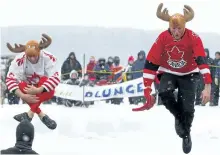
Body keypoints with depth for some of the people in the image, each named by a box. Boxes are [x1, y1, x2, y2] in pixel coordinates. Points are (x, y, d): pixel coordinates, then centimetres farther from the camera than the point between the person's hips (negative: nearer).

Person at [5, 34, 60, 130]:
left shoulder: (48, 58, -29)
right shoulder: (19, 60, -28)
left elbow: (55, 78, -36)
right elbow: (10, 79, -29)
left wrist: (38, 90, -47)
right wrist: (22, 95, -41)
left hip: (41, 87, -1)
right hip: (27, 85, 1)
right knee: (21, 86, -33)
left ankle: (30, 113, -34)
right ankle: (41, 115, -31)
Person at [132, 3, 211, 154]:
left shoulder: (194, 38, -25)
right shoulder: (162, 38, -20)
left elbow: (202, 61, -34)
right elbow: (151, 63, -17)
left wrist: (208, 86, -44)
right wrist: (147, 88, -22)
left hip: (188, 74, -1)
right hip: (168, 73, 1)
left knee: (187, 108, -10)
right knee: (164, 93, -30)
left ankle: (186, 134, 22)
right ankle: (178, 117, 0)